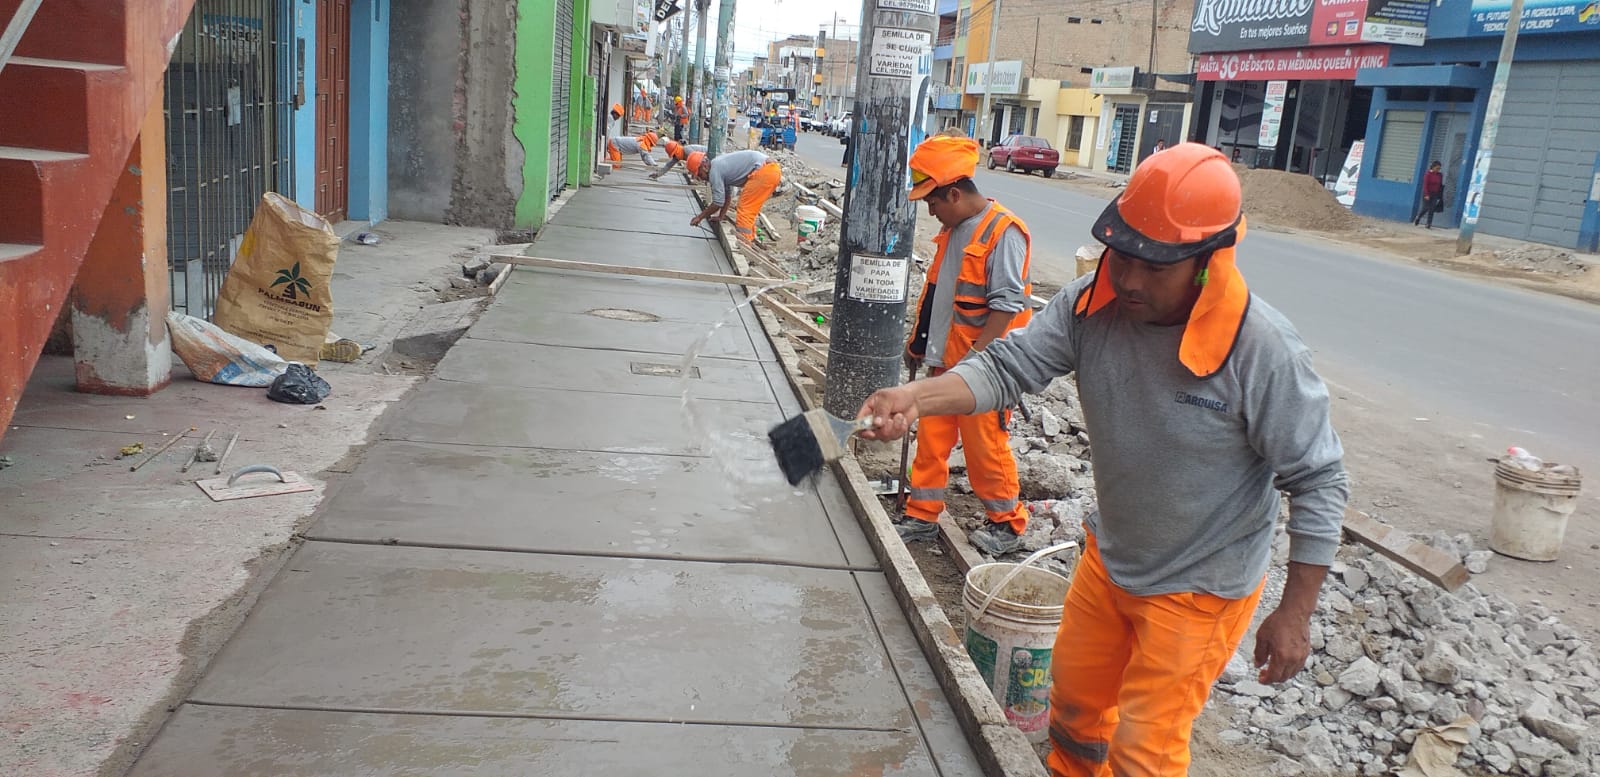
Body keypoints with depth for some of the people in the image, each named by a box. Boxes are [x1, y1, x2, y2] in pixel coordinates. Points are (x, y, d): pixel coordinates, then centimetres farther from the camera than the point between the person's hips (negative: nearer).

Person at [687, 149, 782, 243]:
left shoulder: (715, 171, -8)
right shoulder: (720, 164, 20)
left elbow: (718, 202, -6)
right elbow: (726, 196, 29)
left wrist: (700, 217, 4)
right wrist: (720, 217, 32)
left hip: (763, 171, -10)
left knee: (745, 208, -4)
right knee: (749, 209, 20)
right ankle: (750, 239, 26)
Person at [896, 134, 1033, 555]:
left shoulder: (1003, 232, -18)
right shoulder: (953, 229, 10)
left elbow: (1006, 303, -22)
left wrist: (974, 356, -23)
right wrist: (919, 341, 20)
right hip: (946, 359, 8)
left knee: (986, 445, 3)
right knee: (931, 438, 12)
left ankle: (1007, 523, 21)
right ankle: (922, 515, 25)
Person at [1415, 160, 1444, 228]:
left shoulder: (1440, 175, 5)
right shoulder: (1428, 174, -8)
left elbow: (1440, 186, 9)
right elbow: (1425, 185, -12)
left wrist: (1440, 196, 7)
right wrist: (1426, 195, -19)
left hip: (1435, 195, 4)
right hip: (1427, 194, -4)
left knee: (1432, 210, 1)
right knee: (1425, 208, -5)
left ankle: (1429, 225, 3)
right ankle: (1416, 221, 16)